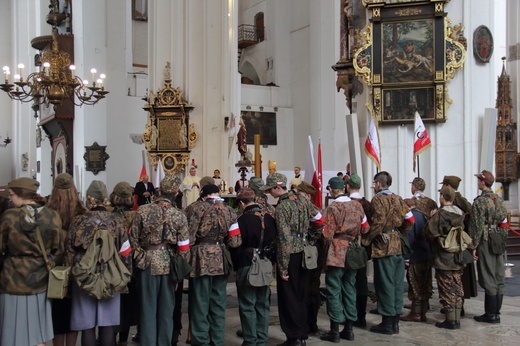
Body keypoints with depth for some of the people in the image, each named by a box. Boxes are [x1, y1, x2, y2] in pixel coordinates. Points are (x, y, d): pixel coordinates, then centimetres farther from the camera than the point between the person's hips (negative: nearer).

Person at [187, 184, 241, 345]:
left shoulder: (199, 207, -5)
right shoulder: (229, 210, 6)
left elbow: (189, 237, -9)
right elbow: (235, 241, 0)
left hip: (202, 259, -4)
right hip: (221, 260, 4)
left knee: (200, 304, 4)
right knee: (218, 304, 12)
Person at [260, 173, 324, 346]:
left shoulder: (282, 207, -17)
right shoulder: (302, 200, 5)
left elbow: (284, 240, -19)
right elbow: (320, 220, 11)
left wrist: (283, 267, -16)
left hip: (290, 256, -7)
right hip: (304, 254, 7)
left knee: (288, 298, 3)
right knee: (301, 296, 15)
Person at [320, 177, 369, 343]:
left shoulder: (332, 208, -14)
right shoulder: (357, 205, 2)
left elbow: (328, 235, -16)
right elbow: (365, 228, 8)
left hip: (336, 255, -6)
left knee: (334, 291, 1)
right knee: (350, 290, 13)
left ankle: (334, 331, 4)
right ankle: (348, 329, 19)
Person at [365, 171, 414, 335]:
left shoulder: (378, 199, -10)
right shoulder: (398, 199, 11)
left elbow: (378, 222, -21)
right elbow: (410, 219, 9)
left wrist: (368, 238, -11)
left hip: (383, 246, -7)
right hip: (397, 245, 7)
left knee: (385, 284, -1)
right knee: (397, 284, 10)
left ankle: (387, 323, 4)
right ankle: (395, 321, 17)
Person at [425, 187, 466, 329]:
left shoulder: (440, 214, -16)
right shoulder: (461, 214, 5)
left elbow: (429, 233, -17)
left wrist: (432, 219, -2)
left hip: (444, 260, -7)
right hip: (458, 259, 7)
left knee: (447, 290, 1)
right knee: (457, 289, 12)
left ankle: (450, 320, 5)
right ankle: (457, 319, 18)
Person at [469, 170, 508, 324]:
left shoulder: (480, 201, -13)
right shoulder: (499, 200, 11)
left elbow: (477, 226, -15)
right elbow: (504, 223, 13)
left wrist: (473, 246, -10)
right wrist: (502, 242, 18)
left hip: (485, 242, -7)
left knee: (489, 279, -3)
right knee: (499, 279, 10)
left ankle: (491, 314, 2)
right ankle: (496, 312, 17)